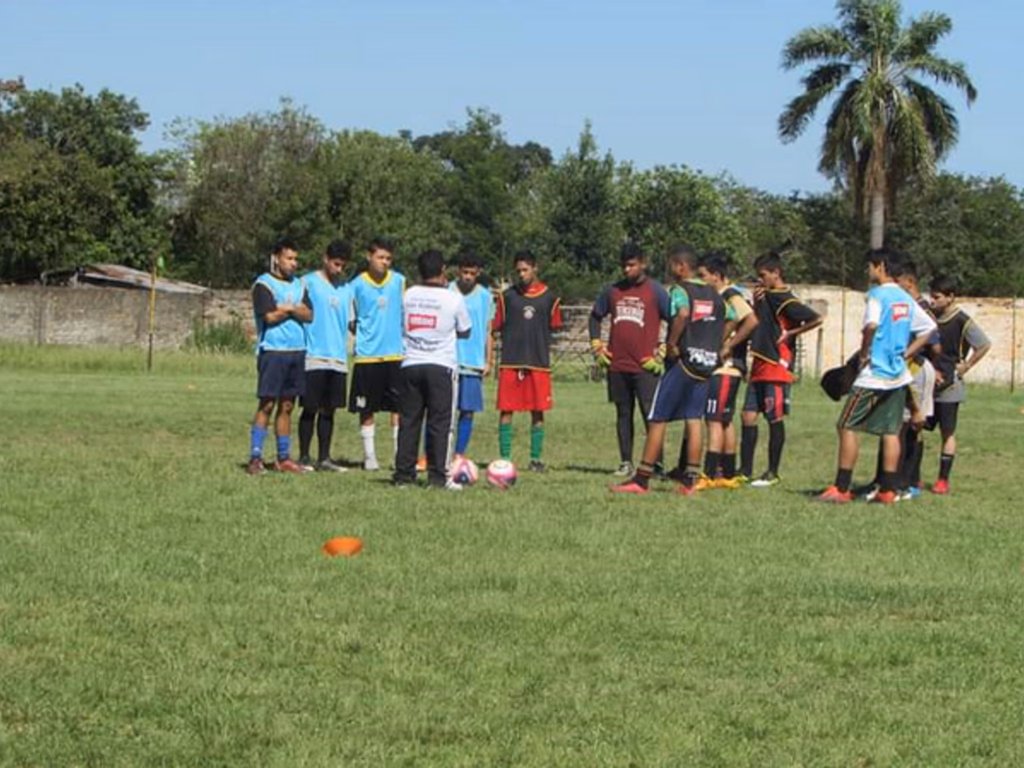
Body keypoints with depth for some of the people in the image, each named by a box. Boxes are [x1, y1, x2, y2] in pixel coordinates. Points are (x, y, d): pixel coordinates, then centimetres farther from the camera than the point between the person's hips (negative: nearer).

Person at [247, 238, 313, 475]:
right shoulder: (264, 284, -4)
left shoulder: (299, 285, 16)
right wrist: (294, 309, 0)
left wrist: (288, 308, -10)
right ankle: (255, 458, -7)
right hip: (272, 351, -6)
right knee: (267, 404, -8)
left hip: (297, 351, 6)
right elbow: (270, 316, -14)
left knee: (286, 406, 8)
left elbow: (309, 315, 6)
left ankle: (283, 458, 12)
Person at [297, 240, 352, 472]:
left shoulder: (345, 288, 15)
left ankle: (324, 458, 12)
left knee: (329, 410, 7)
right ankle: (304, 457, 5)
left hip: (338, 359, 5)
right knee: (310, 409, -2)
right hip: (314, 357, -5)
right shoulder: (309, 283, -2)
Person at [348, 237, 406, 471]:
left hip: (396, 355, 1)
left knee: (398, 408, 0)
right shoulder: (357, 284, 0)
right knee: (367, 409, 4)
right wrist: (363, 334, -6)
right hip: (367, 355, -1)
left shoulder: (399, 281, 4)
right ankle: (369, 456, 12)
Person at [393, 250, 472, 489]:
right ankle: (438, 476, -2)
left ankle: (403, 473, 7)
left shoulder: (408, 295, 3)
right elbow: (464, 332, 8)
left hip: (410, 364, 3)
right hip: (441, 365, -3)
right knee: (440, 423, 1)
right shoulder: (453, 298, -4)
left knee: (408, 421, 7)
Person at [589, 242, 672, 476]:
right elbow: (596, 316, 23)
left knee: (651, 414, -7)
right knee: (623, 414, 9)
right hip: (617, 366, 5)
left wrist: (662, 354, -7)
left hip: (646, 366, -5)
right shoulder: (613, 291, 11)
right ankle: (625, 463, 14)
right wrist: (597, 347, 12)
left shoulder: (655, 291, -2)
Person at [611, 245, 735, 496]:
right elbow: (731, 319, 19)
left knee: (657, 419, -1)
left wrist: (671, 344, -20)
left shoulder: (681, 290, -9)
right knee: (693, 420, 8)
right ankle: (690, 480, 4)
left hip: (682, 362, -6)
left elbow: (683, 314, -29)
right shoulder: (714, 294, 13)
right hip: (706, 364, 7)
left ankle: (642, 479, 0)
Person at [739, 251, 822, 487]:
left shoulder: (784, 300, -12)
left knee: (775, 419, -1)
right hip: (760, 367, 9)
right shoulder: (766, 297, 14)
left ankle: (773, 473, 6)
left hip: (777, 368, -9)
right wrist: (756, 304, 5)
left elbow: (816, 319, -20)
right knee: (748, 416, 7)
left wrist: (790, 333, -13)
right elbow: (757, 324, 21)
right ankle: (745, 471, 13)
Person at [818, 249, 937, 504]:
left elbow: (871, 324, -29)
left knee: (847, 426, -2)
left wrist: (864, 352, -15)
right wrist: (906, 354, 13)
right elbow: (929, 328, 16)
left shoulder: (878, 294, -12)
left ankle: (841, 488, -5)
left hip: (874, 374, -7)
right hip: (898, 375, 7)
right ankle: (888, 490, 6)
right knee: (890, 432, 8)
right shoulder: (905, 298, 11)